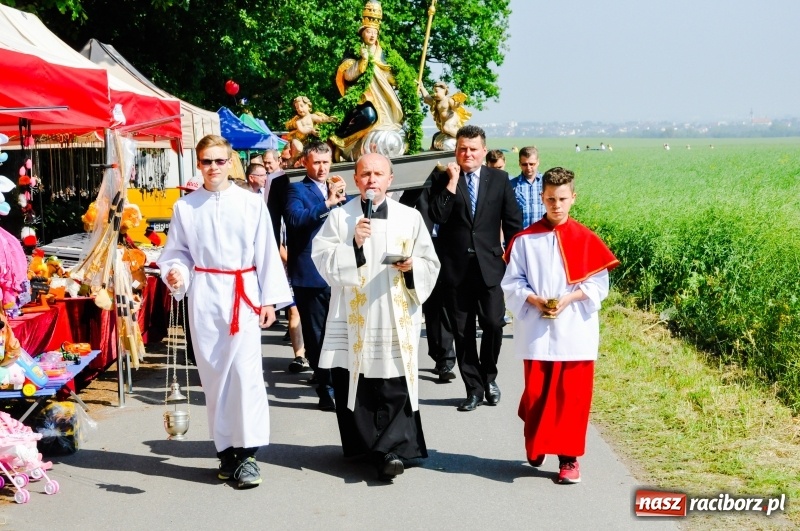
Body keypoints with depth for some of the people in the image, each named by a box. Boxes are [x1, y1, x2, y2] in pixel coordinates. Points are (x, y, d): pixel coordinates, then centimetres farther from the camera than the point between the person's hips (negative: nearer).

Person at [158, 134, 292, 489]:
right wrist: (174, 272, -12)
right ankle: (225, 448, 16)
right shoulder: (185, 207, 4)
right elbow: (177, 252, 9)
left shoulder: (252, 204, 1)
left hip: (243, 294, -1)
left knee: (246, 371, -10)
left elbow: (267, 254, 3)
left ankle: (247, 452, -5)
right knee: (213, 373, 6)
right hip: (204, 296, 2)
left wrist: (269, 299, 0)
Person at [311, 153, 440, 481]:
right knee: (350, 383, 3)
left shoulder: (410, 218, 8)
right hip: (352, 319, 1)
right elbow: (322, 258, -3)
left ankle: (391, 450, -3)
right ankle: (363, 445, 19)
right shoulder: (339, 217, 6)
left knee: (395, 388, -7)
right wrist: (353, 244, -16)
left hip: (396, 320, 0)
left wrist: (412, 266, -11)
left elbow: (430, 264, 9)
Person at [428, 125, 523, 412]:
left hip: (490, 264, 0)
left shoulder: (499, 179, 6)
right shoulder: (443, 179, 3)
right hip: (455, 266, 0)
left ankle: (489, 376, 17)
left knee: (493, 324, -8)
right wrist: (452, 182, -14)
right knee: (462, 331, 5)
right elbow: (437, 216, -11)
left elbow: (512, 221, 8)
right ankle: (474, 388, 16)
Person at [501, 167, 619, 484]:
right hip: (536, 332, 0)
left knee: (572, 396, 1)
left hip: (575, 333, 0)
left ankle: (569, 457, 11)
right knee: (536, 394, 4)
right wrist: (534, 299, -15)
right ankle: (535, 446, 28)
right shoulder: (525, 240, 1)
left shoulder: (586, 240, 1)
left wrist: (570, 298, -14)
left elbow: (598, 284, 0)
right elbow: (512, 282, 2)